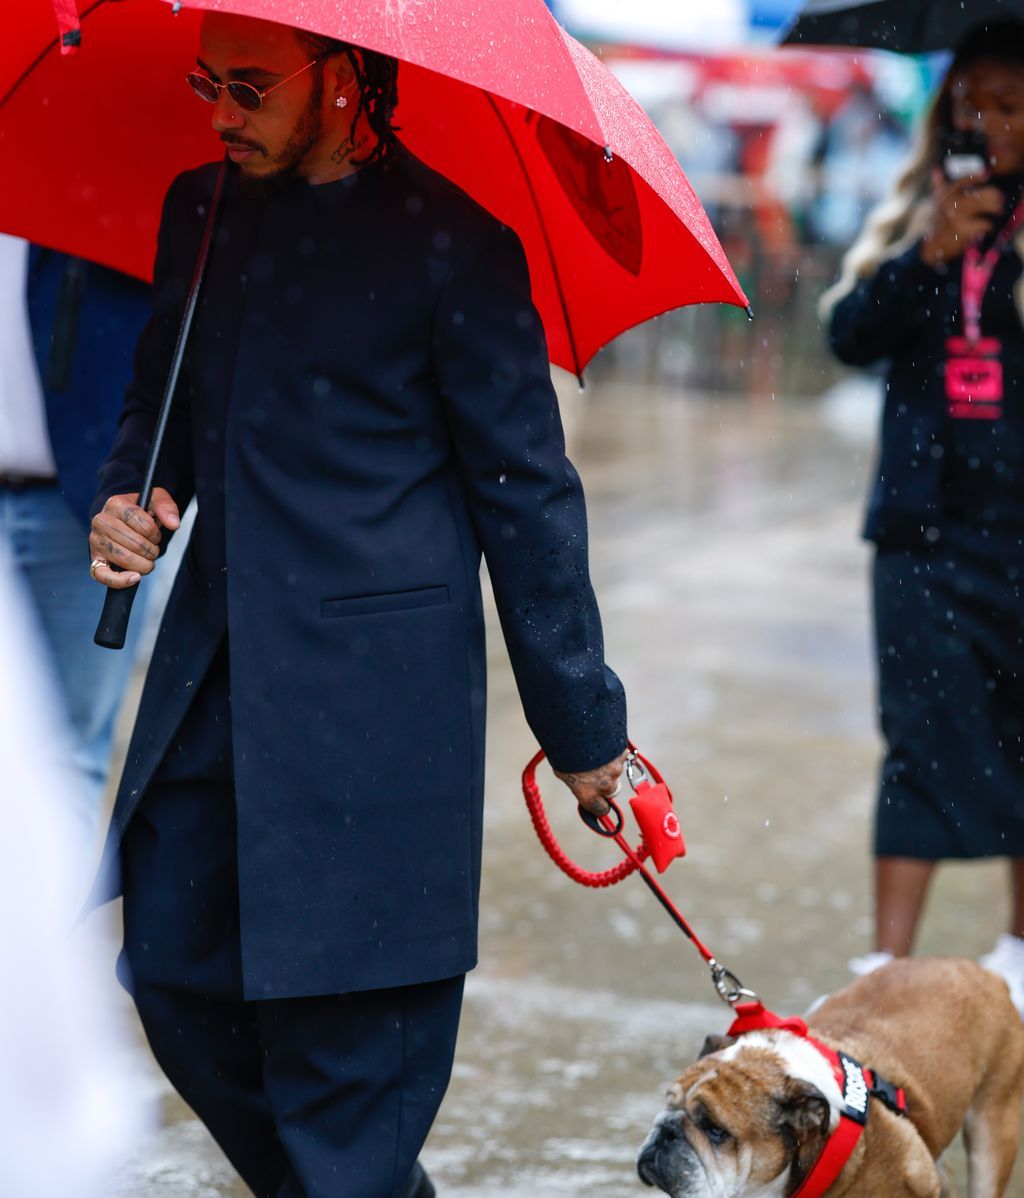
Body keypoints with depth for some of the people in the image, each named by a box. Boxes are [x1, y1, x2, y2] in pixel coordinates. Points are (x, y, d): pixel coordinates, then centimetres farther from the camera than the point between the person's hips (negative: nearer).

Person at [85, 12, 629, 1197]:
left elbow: (524, 491, -5)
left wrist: (580, 724, -3)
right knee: (174, 968, 13)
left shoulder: (449, 244, -8)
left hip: (372, 692, -7)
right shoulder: (198, 211, 11)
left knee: (343, 1025, -3)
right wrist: (126, 497, 0)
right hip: (213, 664, 7)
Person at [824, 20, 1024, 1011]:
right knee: (923, 737, -2)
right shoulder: (912, 214, 9)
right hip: (929, 526, 1)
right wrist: (927, 254, -15)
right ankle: (887, 965, 0)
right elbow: (850, 334, -3)